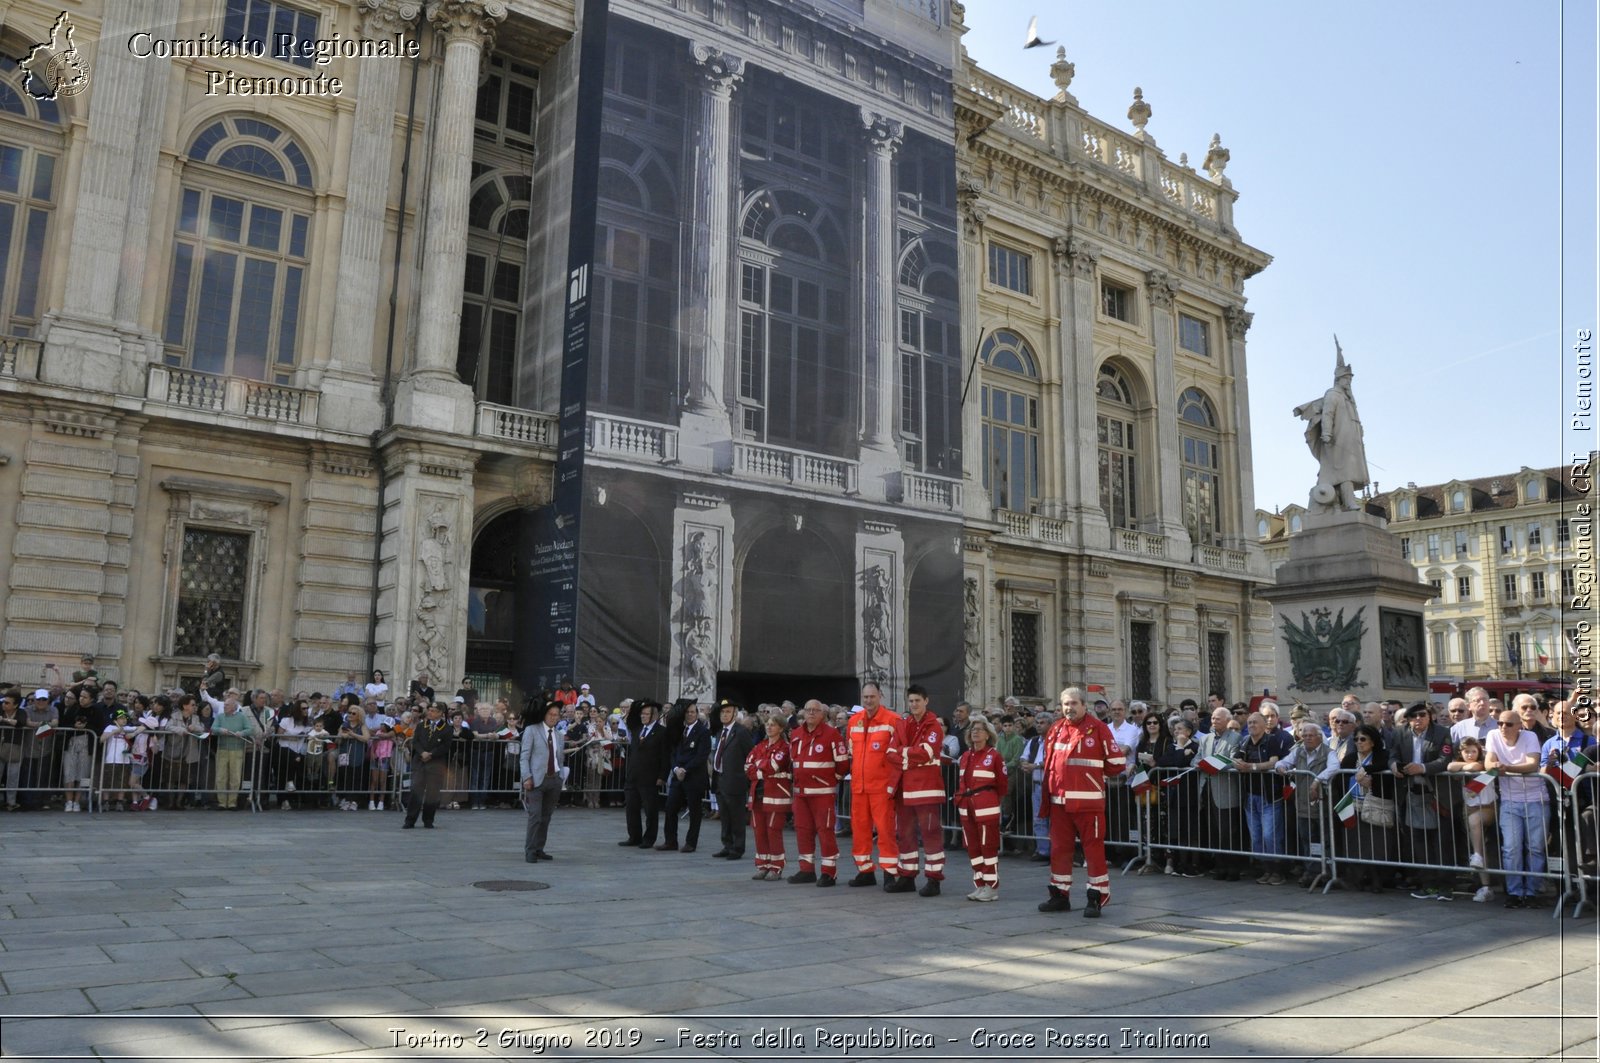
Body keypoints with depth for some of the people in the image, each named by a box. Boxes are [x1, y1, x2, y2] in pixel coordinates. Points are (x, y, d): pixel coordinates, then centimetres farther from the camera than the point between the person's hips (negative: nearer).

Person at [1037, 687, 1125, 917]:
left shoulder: (1098, 729, -6)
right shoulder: (1056, 730, 10)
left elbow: (1117, 763, -3)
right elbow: (1049, 761, 24)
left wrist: (1093, 773, 8)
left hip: (1088, 801, -5)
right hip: (1059, 801, 6)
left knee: (1093, 849, -2)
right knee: (1059, 848, 12)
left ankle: (1097, 898, 8)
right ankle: (1060, 895, 23)